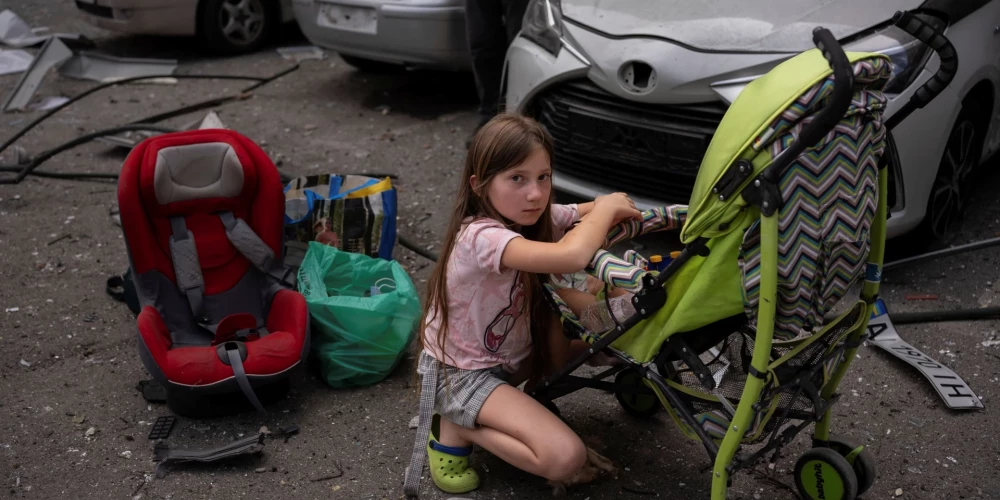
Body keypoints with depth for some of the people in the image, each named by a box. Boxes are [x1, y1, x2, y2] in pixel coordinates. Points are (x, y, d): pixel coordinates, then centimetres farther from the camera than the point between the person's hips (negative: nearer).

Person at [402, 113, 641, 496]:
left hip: (512, 354, 9)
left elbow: (605, 211, 8)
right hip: (462, 372, -9)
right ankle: (454, 430, -2)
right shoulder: (481, 236, -33)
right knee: (566, 456, -22)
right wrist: (606, 207, -28)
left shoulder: (536, 217, -7)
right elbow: (570, 256, -48)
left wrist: (612, 210, -17)